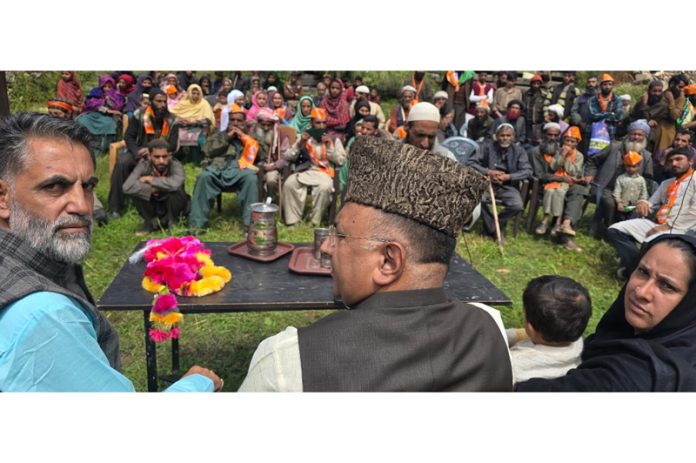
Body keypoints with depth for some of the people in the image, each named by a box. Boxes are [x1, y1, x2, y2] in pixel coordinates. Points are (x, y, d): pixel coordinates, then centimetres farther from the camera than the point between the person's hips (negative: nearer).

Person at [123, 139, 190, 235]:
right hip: (153, 208, 2)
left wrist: (150, 179, -32)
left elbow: (175, 184, -47)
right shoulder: (144, 165, -17)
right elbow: (127, 187, -30)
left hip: (172, 208, -2)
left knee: (176, 190, -32)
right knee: (135, 188, -23)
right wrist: (152, 189, -32)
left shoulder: (176, 165, -23)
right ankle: (150, 221, 0)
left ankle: (173, 221, -4)